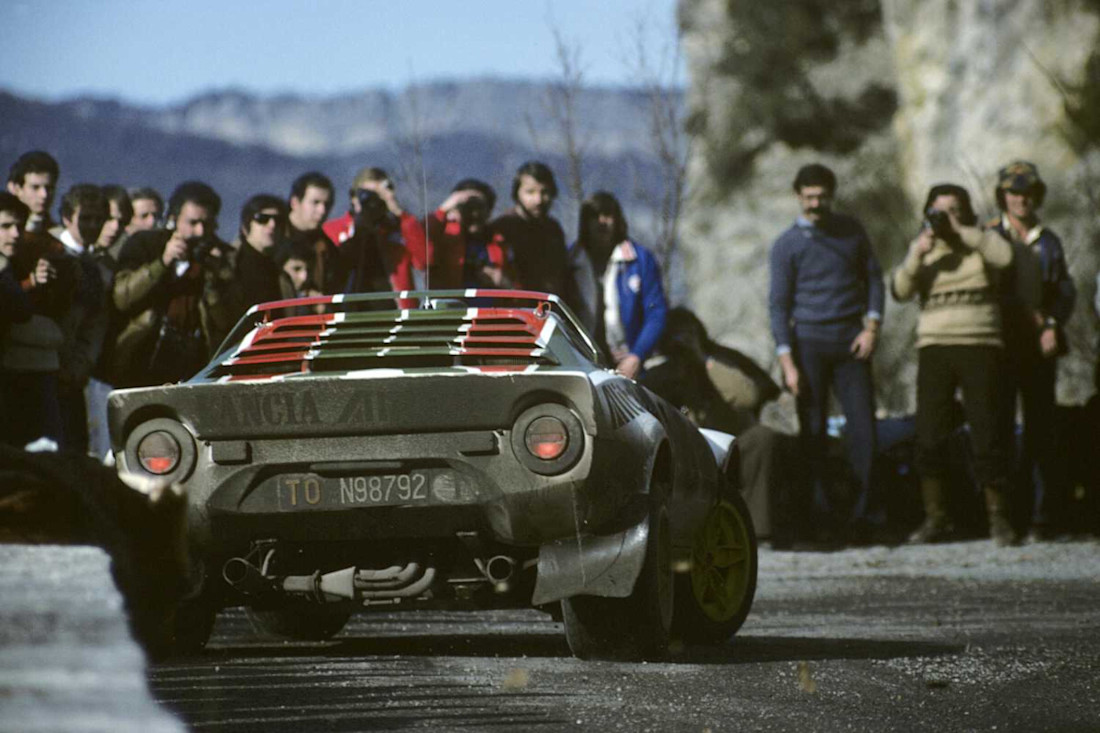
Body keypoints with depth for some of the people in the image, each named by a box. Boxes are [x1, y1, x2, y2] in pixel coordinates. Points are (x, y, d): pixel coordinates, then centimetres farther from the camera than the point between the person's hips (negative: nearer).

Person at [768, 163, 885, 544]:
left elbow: (873, 277, 15)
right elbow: (778, 304, -1)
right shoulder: (786, 245, 2)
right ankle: (822, 518, 1)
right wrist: (787, 361, -8)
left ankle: (862, 513, -5)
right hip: (809, 342, -2)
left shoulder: (851, 231, 10)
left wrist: (871, 326, 0)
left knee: (863, 423, -8)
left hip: (850, 342, 2)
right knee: (813, 430, -2)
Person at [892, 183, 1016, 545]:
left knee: (987, 431, -4)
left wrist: (960, 231, -12)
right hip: (935, 348, 2)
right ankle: (935, 518, 4)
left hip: (980, 345, -2)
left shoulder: (980, 241, 9)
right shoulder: (923, 249, 13)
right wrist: (917, 254, -14)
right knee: (930, 434, -4)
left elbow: (1003, 255, -14)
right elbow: (900, 290, 0)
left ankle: (997, 516, 2)